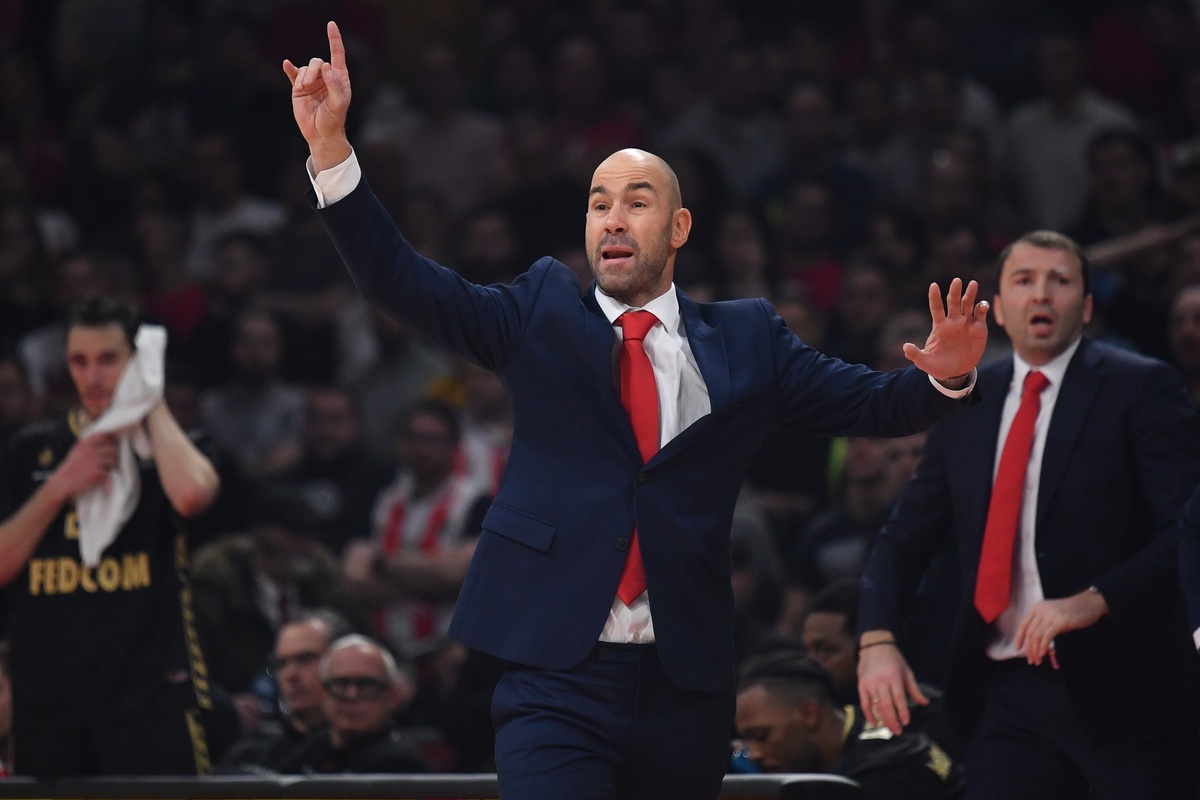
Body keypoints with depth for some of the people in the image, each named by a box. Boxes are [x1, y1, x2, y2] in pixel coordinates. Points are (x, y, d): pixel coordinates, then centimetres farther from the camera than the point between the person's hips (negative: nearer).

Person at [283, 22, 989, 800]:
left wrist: (939, 378, -16)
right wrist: (330, 146, -11)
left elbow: (867, 401, 6)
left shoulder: (744, 341, 10)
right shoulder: (543, 314, 9)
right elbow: (405, 282, 0)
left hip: (686, 688, 2)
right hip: (558, 677, -2)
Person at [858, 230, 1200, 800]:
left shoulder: (1140, 388, -3)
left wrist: (1094, 601, -24)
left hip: (1121, 691, -4)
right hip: (1006, 697, 4)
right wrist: (877, 640, -4)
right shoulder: (966, 402, 12)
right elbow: (904, 539, 14)